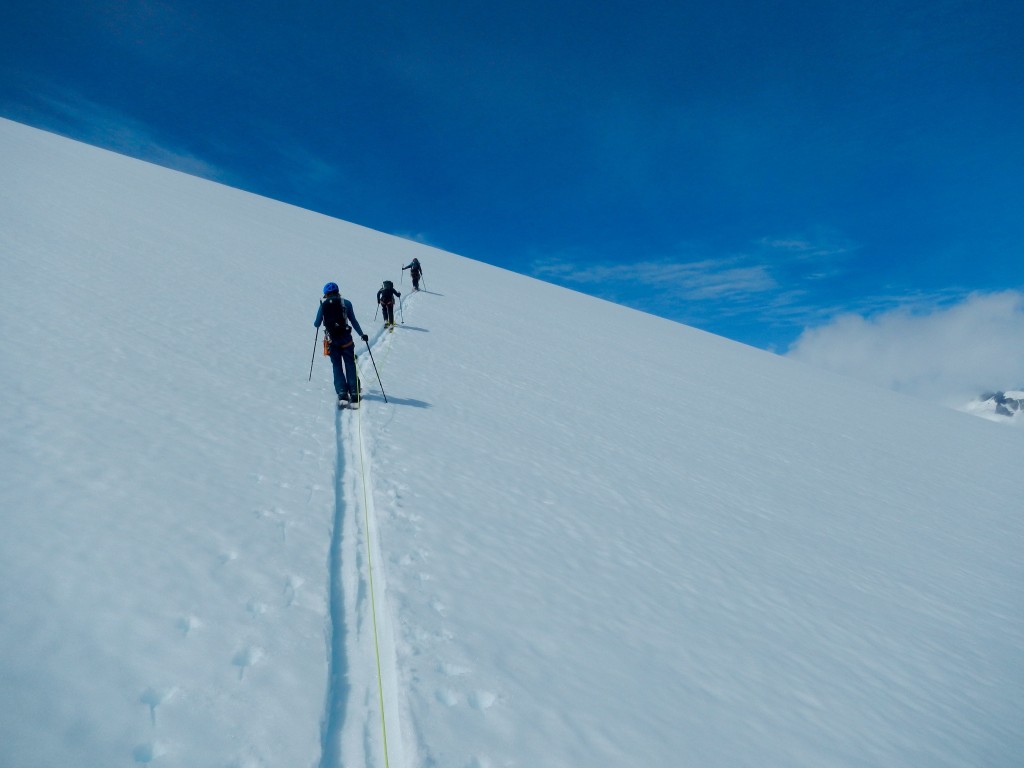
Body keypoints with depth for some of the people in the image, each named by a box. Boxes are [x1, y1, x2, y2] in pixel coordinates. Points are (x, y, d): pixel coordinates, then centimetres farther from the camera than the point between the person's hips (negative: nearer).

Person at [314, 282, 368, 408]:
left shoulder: (323, 305, 5)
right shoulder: (346, 303, 1)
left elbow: (317, 324, 11)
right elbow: (353, 321, 3)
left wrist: (315, 323, 34)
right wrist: (362, 334, 13)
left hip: (332, 340, 1)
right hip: (346, 339, -1)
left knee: (337, 367, 10)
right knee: (350, 366, 5)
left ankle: (342, 394, -3)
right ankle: (354, 395, -1)